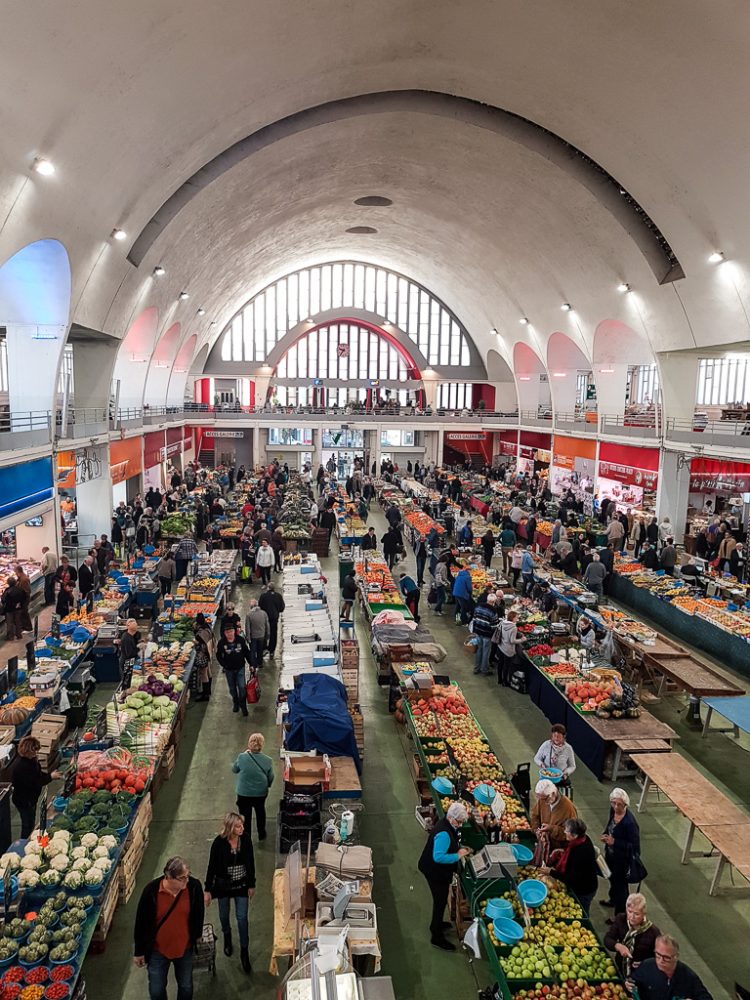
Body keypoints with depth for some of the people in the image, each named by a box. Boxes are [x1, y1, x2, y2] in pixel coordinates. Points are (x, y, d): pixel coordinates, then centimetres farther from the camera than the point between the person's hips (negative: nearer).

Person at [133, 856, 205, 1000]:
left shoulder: (194, 886, -23)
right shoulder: (151, 891, -27)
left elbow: (199, 914, -4)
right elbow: (141, 922, -13)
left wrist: (196, 936, 9)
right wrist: (139, 952, -3)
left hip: (185, 948, 1)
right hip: (157, 950, -1)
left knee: (186, 987, 21)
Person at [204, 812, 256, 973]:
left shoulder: (246, 839, -17)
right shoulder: (219, 842, -23)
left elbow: (251, 862, -5)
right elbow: (212, 866, -12)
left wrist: (252, 885, 1)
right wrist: (207, 890, -8)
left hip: (241, 884, 1)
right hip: (223, 885, 0)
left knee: (242, 917, 3)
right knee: (224, 915, 21)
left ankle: (244, 952, 20)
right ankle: (227, 938, 51)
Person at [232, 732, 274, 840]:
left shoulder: (242, 758, -23)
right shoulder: (268, 760, -19)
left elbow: (234, 770, -2)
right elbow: (270, 778, -4)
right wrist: (268, 786, 18)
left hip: (244, 793, -2)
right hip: (261, 793, 2)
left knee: (245, 815, 18)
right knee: (260, 811, 27)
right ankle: (261, 835, 45)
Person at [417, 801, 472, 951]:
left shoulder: (449, 826, -1)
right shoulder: (443, 833, -33)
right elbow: (438, 857, -37)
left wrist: (460, 849, 2)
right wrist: (458, 855, -31)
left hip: (439, 871, 10)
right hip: (436, 873, -10)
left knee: (440, 900, 28)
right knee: (440, 901, 5)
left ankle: (436, 924, 49)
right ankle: (437, 937, 20)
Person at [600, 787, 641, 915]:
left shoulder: (629, 822, -32)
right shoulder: (613, 811, -10)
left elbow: (634, 845, -25)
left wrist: (614, 842, -29)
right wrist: (605, 835, -10)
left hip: (622, 859, -7)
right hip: (610, 854, 7)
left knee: (620, 884, 11)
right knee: (612, 878, 29)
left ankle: (620, 915, 31)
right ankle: (613, 900, 56)